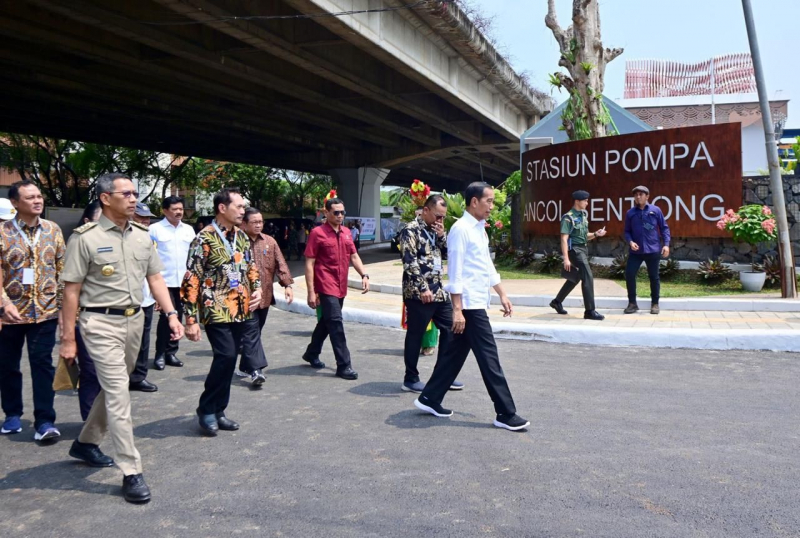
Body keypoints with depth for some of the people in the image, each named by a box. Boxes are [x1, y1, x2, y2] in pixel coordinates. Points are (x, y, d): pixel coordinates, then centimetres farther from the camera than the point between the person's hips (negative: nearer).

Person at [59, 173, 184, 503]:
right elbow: (71, 291, -8)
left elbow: (155, 278, 11)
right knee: (119, 394, -8)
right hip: (101, 324, -6)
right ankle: (131, 473, -2)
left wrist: (171, 314, -1)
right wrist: (68, 338, -9)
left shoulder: (142, 237, 7)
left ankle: (86, 443, 40)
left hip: (134, 320, 7)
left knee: (114, 387, 18)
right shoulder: (85, 238, -10)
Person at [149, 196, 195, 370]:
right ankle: (160, 354, 2)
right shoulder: (155, 229, -3)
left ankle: (171, 352, 20)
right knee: (167, 316, -10)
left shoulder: (189, 230, 12)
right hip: (164, 281, -5)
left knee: (178, 316, 9)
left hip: (184, 281, 5)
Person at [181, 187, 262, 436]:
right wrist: (191, 319, -14)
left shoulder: (242, 237, 11)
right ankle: (207, 410, 5)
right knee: (226, 356, -14)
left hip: (241, 311, 7)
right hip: (217, 311, -7)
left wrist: (257, 288, 5)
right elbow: (191, 280, -11)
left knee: (227, 359, 10)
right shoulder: (205, 238, -10)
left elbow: (251, 266, 25)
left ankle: (217, 411, 23)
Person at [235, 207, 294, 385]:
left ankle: (245, 366, 28)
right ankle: (256, 369, -12)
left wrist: (287, 284, -2)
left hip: (265, 296, 5)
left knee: (255, 332, 14)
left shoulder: (269, 242, 9)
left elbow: (280, 264, 8)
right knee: (252, 333, -10)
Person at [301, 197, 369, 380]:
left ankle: (311, 353, 36)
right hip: (326, 287, -7)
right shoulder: (317, 233, -8)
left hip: (341, 287, 7)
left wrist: (364, 275, -2)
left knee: (327, 321, 18)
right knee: (335, 323, -9)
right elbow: (309, 264, -9)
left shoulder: (346, 233, 10)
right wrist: (311, 292, -14)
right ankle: (343, 365, -3)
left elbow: (354, 256, 15)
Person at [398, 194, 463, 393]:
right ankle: (411, 379, 12)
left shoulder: (434, 229, 15)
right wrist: (423, 288, -22)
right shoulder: (411, 230, -11)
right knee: (415, 335, 1)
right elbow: (410, 262, -18)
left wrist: (442, 235, 0)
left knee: (449, 329, 11)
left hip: (438, 291, 9)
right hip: (418, 293, -9)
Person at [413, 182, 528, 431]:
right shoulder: (461, 229, -14)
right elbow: (455, 272, -18)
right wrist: (457, 309, -20)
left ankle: (429, 398, 24)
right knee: (489, 358, -4)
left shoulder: (480, 229, 14)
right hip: (470, 305, -9)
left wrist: (502, 294, 19)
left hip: (478, 303, 9)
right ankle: (505, 413, 4)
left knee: (456, 353, 14)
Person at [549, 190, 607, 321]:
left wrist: (596, 234, -1)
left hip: (583, 249, 9)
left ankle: (557, 302, 33)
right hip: (575, 250, -9)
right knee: (588, 277, -14)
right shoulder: (568, 218, -14)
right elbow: (564, 239, -18)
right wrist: (566, 258, -24)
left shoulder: (584, 215, 12)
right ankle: (590, 311, -10)